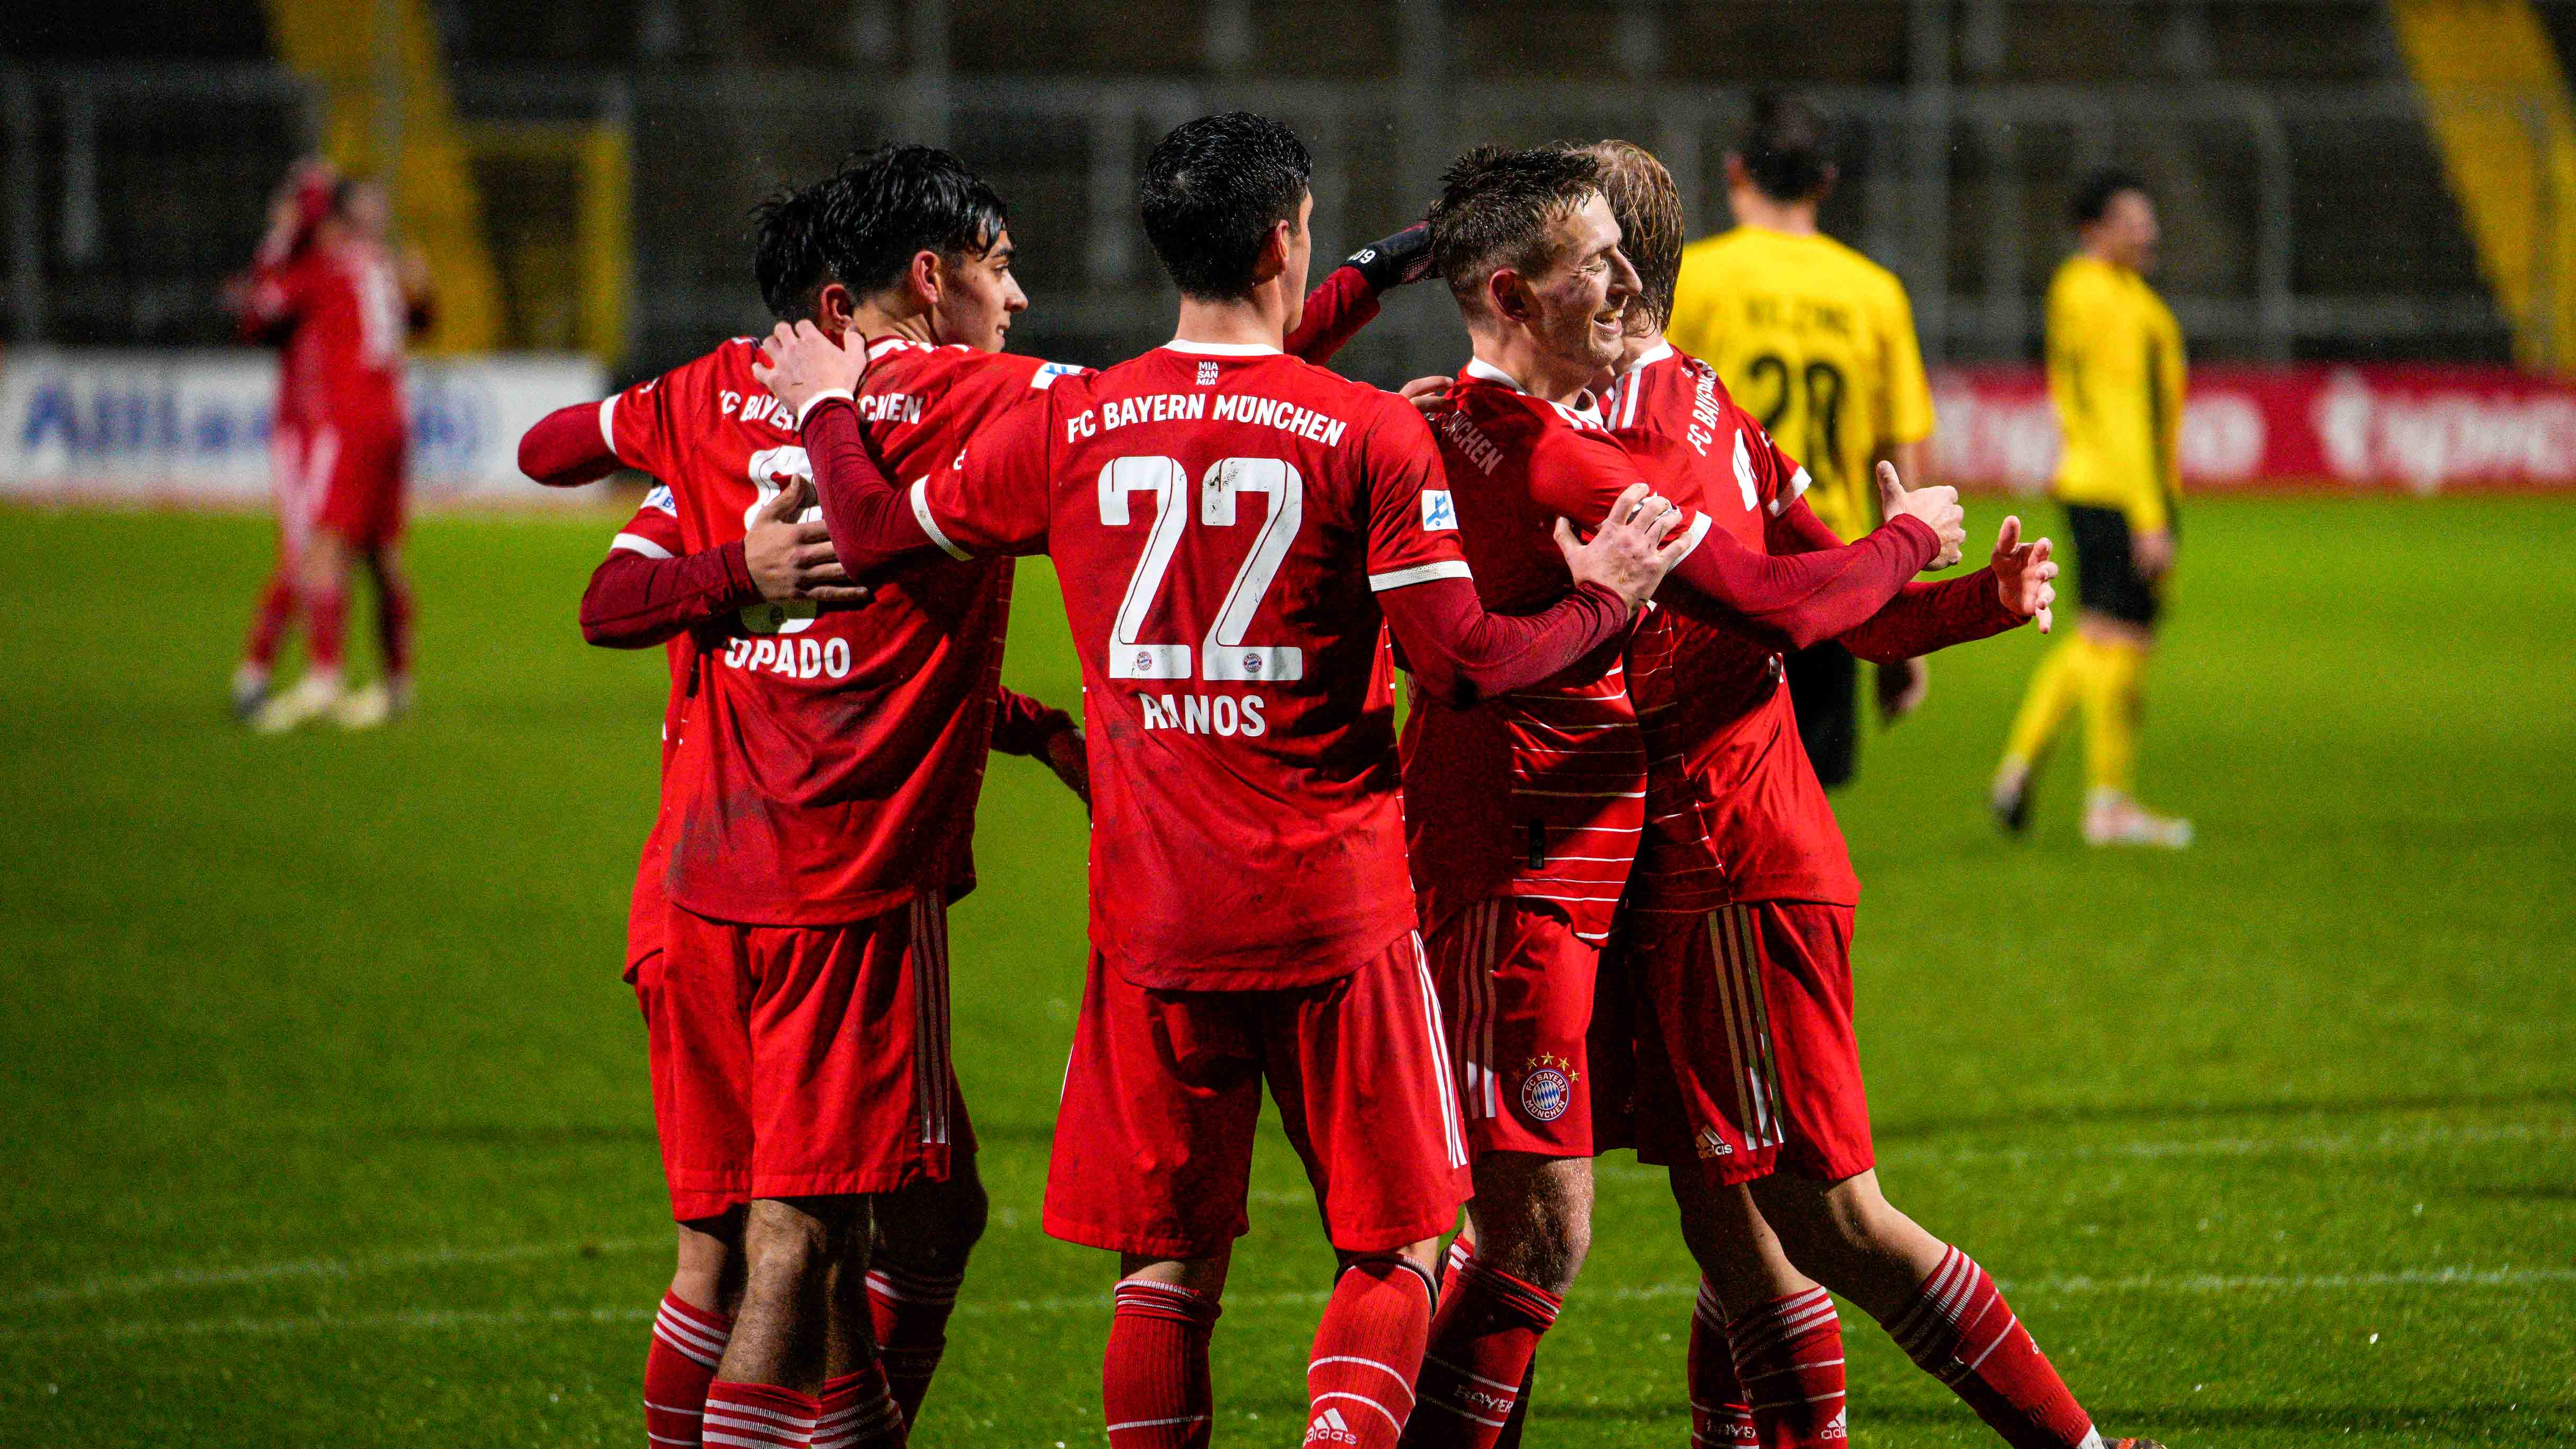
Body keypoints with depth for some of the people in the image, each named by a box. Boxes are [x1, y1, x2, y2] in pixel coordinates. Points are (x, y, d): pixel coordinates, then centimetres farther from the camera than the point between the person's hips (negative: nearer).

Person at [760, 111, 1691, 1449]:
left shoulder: (1067, 428, 0)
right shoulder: (1369, 436, -8)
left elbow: (873, 532, 11)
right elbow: (1461, 661, -9)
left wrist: (826, 409, 29)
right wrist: (1605, 599, 7)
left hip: (1152, 920, 2)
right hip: (1336, 911, -2)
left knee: (1170, 1262, 9)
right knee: (1390, 1245, 8)